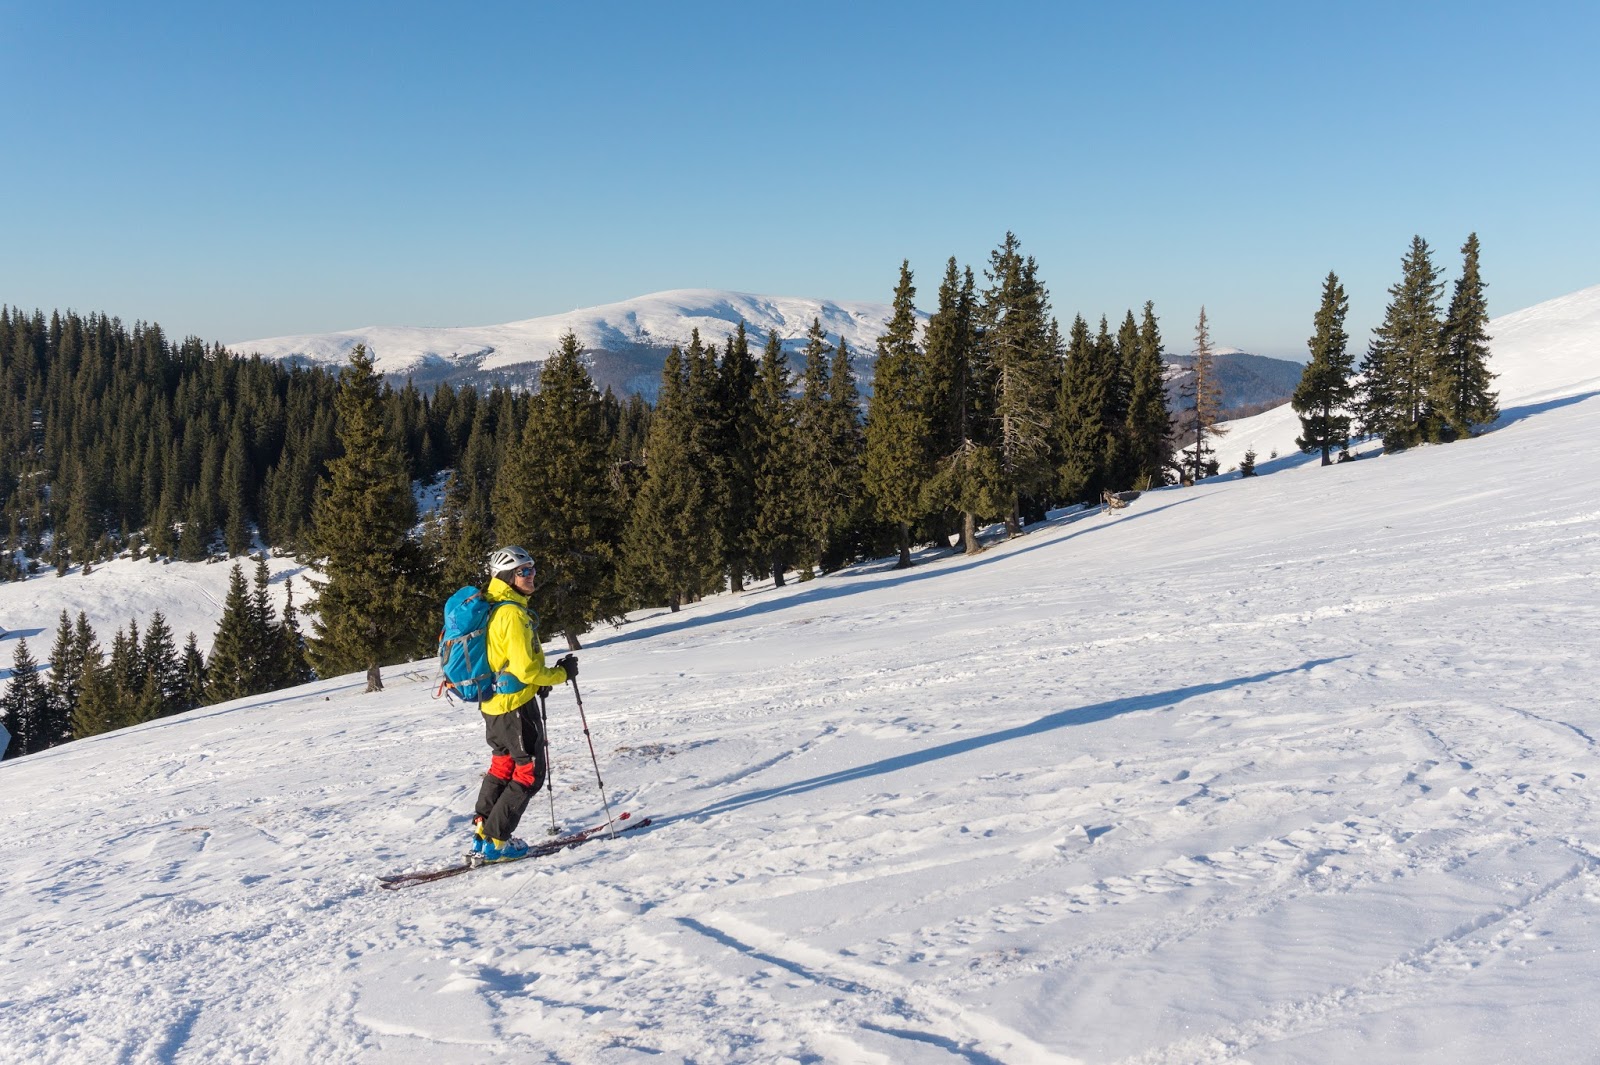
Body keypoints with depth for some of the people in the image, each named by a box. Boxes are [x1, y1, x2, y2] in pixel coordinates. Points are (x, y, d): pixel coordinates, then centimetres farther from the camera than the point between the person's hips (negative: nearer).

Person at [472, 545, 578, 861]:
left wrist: (540, 678, 16)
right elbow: (526, 668, -24)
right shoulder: (513, 614, -21)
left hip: (492, 704, 10)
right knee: (529, 773, 1)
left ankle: (482, 832, 29)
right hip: (516, 705, -10)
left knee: (502, 767, 23)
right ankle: (494, 840, 3)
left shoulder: (490, 608, 9)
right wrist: (561, 673, -9)